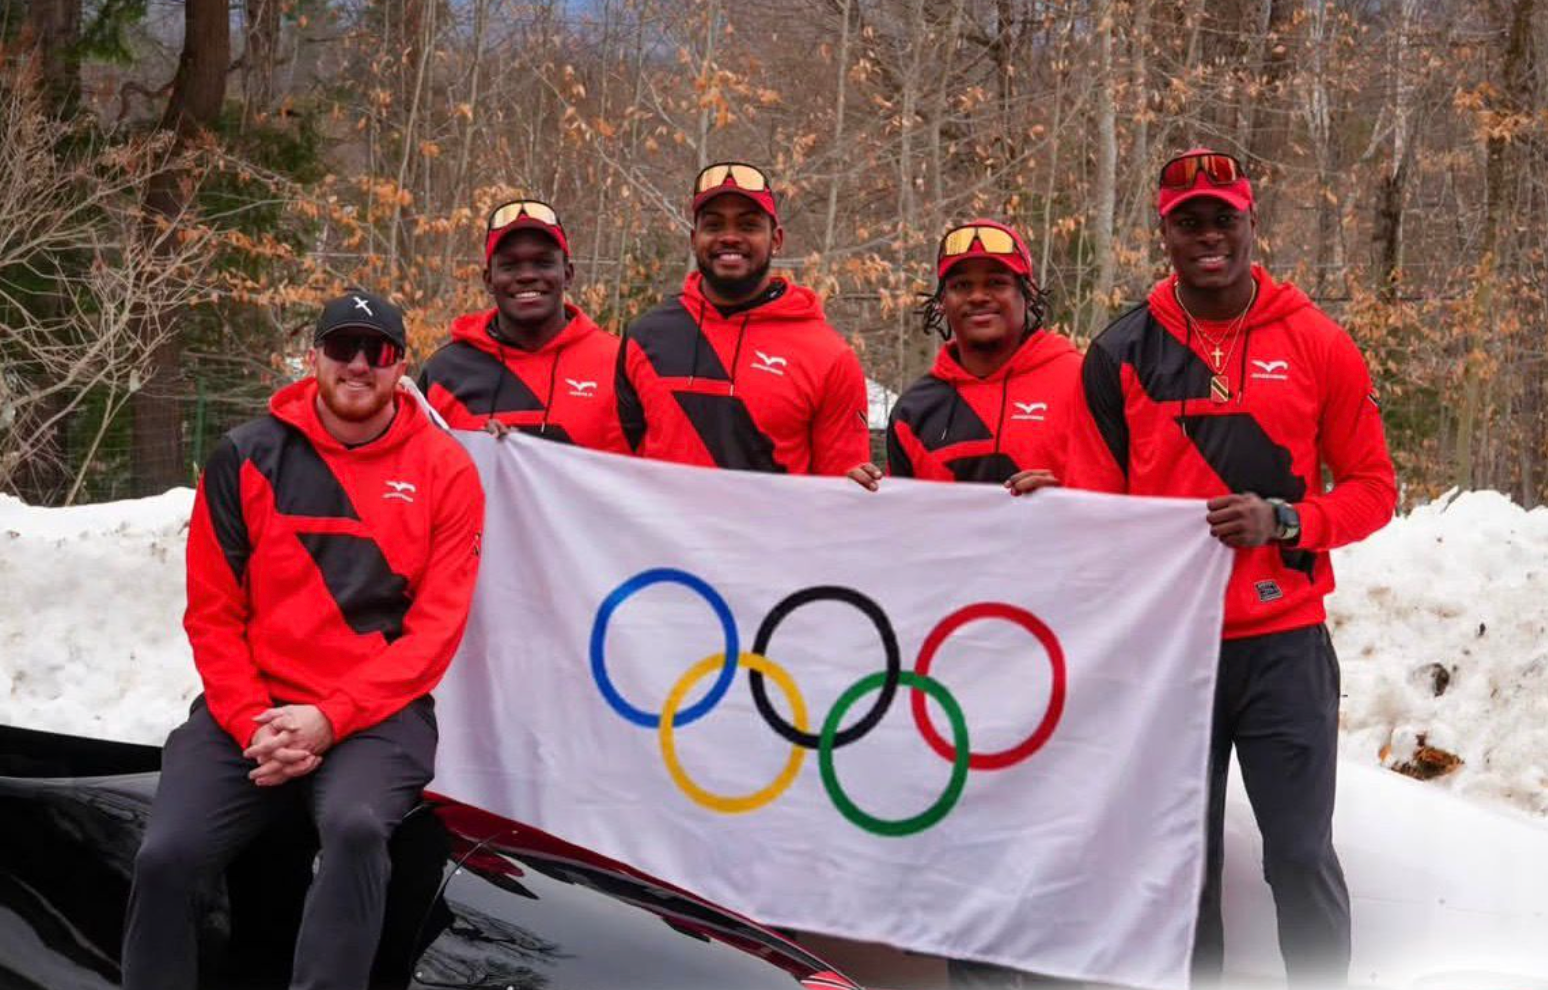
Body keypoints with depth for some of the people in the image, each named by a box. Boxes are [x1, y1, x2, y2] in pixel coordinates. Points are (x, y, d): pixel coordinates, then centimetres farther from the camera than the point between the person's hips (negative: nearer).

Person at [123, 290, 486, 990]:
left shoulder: (444, 471, 2)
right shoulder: (248, 458, 7)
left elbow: (438, 624, -4)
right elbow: (212, 612, 6)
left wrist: (331, 718, -15)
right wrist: (253, 723, -10)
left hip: (379, 714, -2)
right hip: (250, 710, 2)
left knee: (355, 827, -33)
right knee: (166, 856, -20)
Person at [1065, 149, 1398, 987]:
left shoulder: (1317, 345, 2)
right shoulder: (1122, 354, 3)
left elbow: (1372, 487, 5)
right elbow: (1092, 506, 5)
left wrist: (1285, 522, -13)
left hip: (1284, 643, -1)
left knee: (1299, 852, -1)